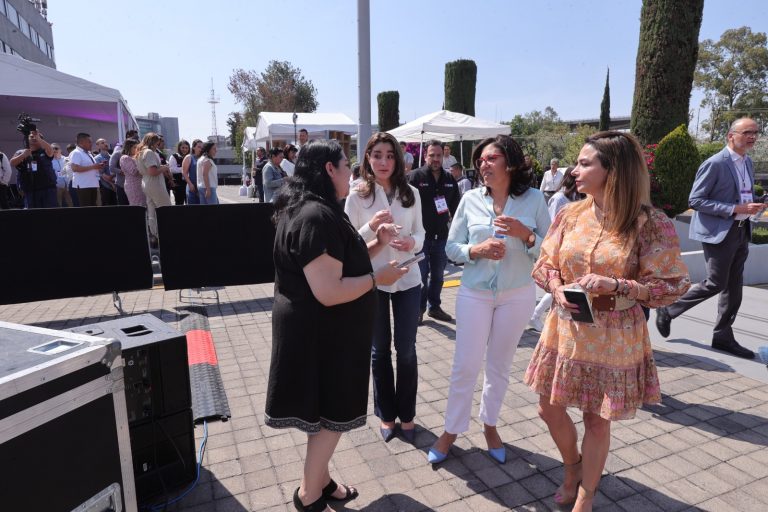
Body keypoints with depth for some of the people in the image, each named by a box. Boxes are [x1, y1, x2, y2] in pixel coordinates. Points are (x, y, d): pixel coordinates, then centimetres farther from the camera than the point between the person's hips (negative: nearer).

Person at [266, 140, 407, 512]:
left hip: (321, 331, 10)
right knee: (331, 415, 8)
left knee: (327, 413, 22)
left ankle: (320, 481, 40)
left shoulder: (316, 211, 10)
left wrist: (377, 244, 3)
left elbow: (339, 264, 14)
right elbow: (329, 291, -30)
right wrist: (377, 277, -18)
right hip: (320, 334, -10)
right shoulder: (316, 216, -25)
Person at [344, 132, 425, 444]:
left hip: (408, 280, 2)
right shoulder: (357, 196, -6)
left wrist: (413, 242, -14)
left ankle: (407, 414, 29)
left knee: (407, 350, 9)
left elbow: (420, 232, 8)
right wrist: (372, 226, -23)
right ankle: (386, 414, 31)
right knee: (380, 350, 12)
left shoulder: (411, 194, 0)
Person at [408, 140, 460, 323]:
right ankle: (419, 309, 16)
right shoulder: (415, 177, -6)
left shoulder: (450, 179, 10)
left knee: (438, 275, 14)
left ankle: (435, 307, 28)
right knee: (421, 275, 1)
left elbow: (455, 206, 17)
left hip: (441, 235, 5)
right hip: (421, 235, -5)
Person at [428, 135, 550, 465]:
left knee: (499, 365, 15)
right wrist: (477, 250, -19)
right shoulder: (471, 199, -3)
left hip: (517, 295, 0)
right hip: (475, 293, 0)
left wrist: (525, 234, -21)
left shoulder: (534, 199, -4)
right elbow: (451, 248, 0)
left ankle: (489, 424, 38)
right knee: (465, 364, 5)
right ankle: (452, 429, 25)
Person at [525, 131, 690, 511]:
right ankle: (572, 467, 48)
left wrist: (615, 285, -24)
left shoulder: (650, 224, -14)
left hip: (612, 340, -4)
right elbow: (545, 265, 7)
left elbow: (671, 286, -10)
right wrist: (558, 290, -14)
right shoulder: (570, 215, -1)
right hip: (565, 332, 5)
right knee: (550, 409, 15)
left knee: (597, 421, 12)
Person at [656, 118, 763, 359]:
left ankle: (723, 336, 20)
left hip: (741, 231, 8)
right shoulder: (715, 163, -14)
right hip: (718, 232, -8)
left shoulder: (748, 162, 13)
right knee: (715, 283, -7)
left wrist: (752, 206, 3)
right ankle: (667, 310, 11)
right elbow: (695, 200, -18)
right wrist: (734, 209, -21)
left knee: (734, 285, 10)